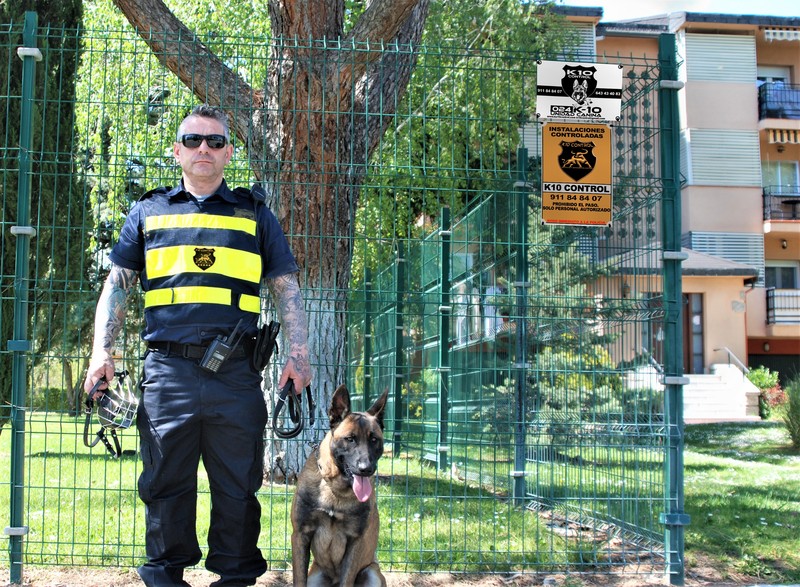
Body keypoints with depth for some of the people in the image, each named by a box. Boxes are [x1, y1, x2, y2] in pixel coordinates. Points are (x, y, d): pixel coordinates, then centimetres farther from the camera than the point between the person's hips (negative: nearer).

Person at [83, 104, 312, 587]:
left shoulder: (254, 214, 15)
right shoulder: (149, 212, 15)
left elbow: (286, 290, 13)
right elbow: (118, 285, 15)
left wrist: (298, 356, 2)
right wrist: (102, 351, 3)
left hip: (236, 373, 0)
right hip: (168, 369, 0)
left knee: (238, 486, 4)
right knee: (166, 483, 6)